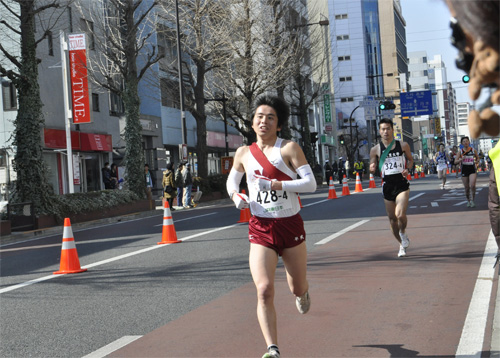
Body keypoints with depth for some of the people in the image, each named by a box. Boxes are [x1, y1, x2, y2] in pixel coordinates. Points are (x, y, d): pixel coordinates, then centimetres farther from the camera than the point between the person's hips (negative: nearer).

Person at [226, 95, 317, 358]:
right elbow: (231, 180, 23)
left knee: (298, 288, 15)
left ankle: (301, 292, 55)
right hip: (260, 229, 1)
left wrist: (275, 185, -23)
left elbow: (310, 183, -13)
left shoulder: (289, 148, -5)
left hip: (291, 225, -1)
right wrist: (236, 195, 1)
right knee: (264, 290, -16)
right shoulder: (244, 153, 5)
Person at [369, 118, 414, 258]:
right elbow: (372, 170, 6)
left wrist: (407, 169, -7)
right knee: (392, 218, 9)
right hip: (387, 185, 2)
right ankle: (402, 245, 28)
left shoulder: (403, 145, 0)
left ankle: (403, 233, 11)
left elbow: (410, 160, 14)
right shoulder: (375, 150, 1)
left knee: (400, 215, -21)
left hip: (402, 184, -2)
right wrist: (372, 168, -18)